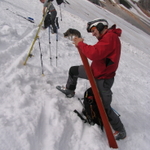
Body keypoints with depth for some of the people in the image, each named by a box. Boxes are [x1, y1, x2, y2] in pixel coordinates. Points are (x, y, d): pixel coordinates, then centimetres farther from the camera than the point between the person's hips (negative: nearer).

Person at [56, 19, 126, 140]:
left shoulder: (110, 37, -24)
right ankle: (69, 91, 43)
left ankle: (120, 131, 17)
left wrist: (80, 44, -20)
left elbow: (94, 53, -35)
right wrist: (81, 44, -5)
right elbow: (97, 52, 7)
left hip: (103, 79, -10)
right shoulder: (107, 37, 8)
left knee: (104, 107, -2)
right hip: (96, 72, 10)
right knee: (73, 70, 17)